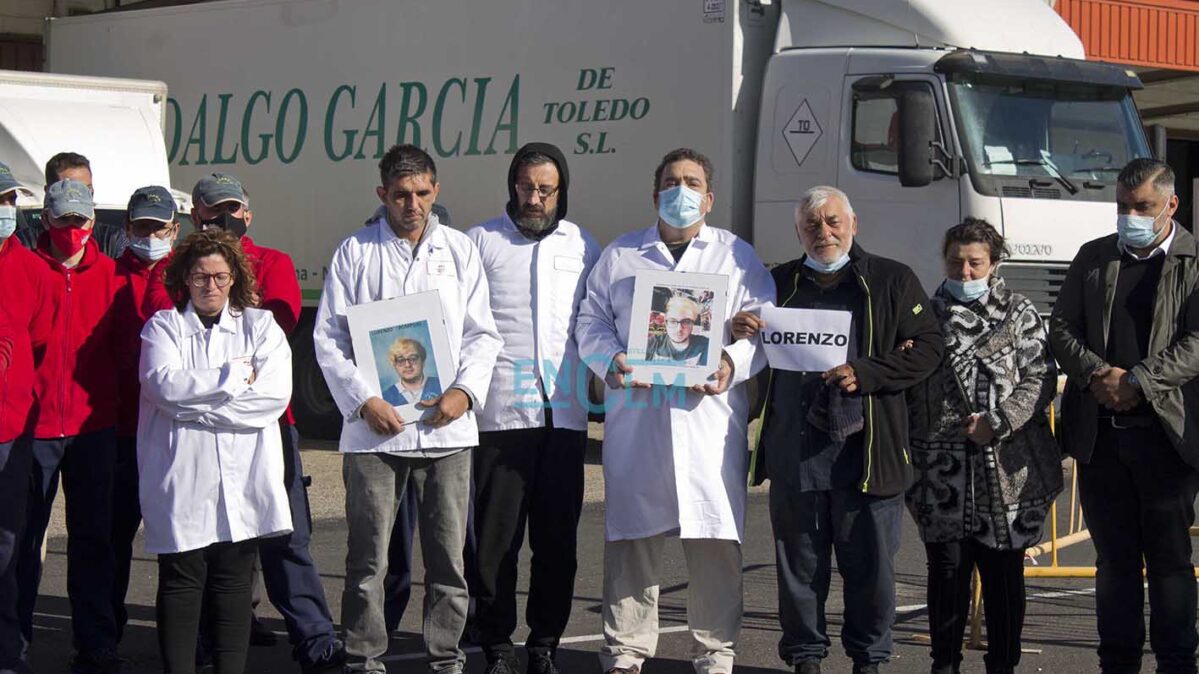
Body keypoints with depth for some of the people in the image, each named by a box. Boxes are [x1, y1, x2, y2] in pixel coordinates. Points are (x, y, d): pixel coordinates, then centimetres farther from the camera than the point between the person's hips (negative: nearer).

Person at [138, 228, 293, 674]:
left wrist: (197, 404, -8)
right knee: (181, 580, -2)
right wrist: (235, 376, -6)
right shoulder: (163, 326, 10)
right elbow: (163, 385, -9)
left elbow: (276, 392, -4)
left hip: (244, 476, 1)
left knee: (234, 583, 3)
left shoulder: (261, 325, 12)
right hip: (181, 477, -1)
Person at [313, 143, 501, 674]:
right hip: (374, 427, -2)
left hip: (446, 427, 2)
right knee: (368, 555, 0)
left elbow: (482, 334, 10)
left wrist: (465, 392, -7)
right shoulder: (355, 252, 5)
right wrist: (364, 400, -10)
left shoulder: (459, 250, 11)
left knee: (448, 554, 4)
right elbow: (328, 337, 2)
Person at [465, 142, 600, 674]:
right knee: (496, 535, -1)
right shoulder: (481, 242, 6)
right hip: (500, 411, -3)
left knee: (558, 536, 6)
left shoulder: (582, 246, 14)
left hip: (564, 411, 3)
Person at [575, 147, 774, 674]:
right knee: (630, 535, 1)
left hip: (710, 418, -1)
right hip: (635, 419, 1)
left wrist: (733, 363, -13)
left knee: (716, 540, -3)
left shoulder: (738, 257, 13)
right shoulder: (619, 255, 17)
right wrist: (611, 362, -7)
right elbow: (591, 321, 12)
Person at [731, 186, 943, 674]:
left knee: (870, 563, 3)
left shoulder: (891, 281, 7)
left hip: (866, 448, -2)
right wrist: (740, 332, 0)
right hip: (794, 449, 2)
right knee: (800, 561, 5)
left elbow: (928, 347, 1)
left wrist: (864, 374, -11)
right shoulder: (779, 283, 15)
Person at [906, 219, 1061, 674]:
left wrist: (998, 423, -12)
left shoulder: (1018, 314, 6)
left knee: (1004, 572, 5)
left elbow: (1040, 378, -2)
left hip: (1007, 470, -1)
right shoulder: (928, 315, 11)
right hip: (943, 471, 1)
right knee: (947, 569, 2)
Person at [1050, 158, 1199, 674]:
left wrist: (1137, 382, -17)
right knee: (1114, 558, 10)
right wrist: (1096, 374, -8)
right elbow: (1061, 327, 10)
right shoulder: (1093, 258, 14)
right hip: (1099, 433, 4)